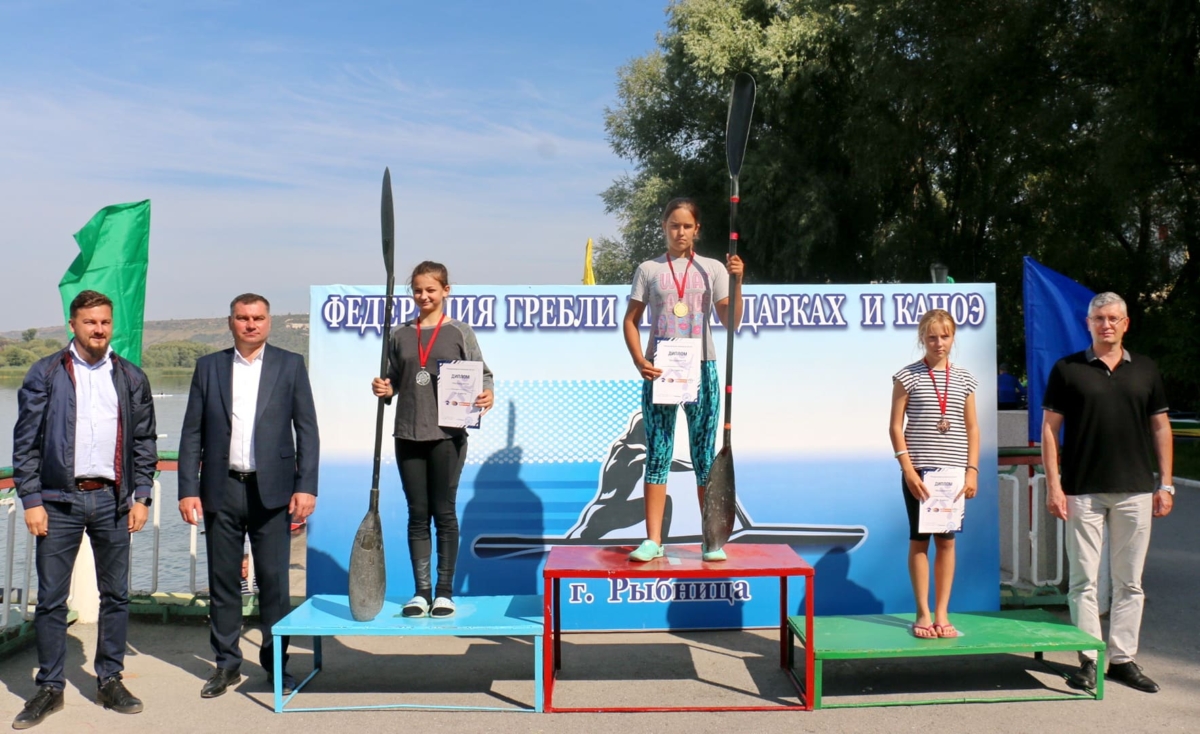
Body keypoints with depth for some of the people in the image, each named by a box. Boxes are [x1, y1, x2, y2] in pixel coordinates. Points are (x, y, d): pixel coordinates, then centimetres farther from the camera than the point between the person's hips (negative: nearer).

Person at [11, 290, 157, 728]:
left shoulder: (132, 379, 8)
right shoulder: (45, 375, 2)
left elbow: (144, 442, 10)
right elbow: (26, 442, 0)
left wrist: (141, 496, 3)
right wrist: (31, 500, -6)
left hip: (112, 499, 2)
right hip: (60, 500, -2)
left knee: (116, 595, 8)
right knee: (51, 599, 3)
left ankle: (110, 681, 21)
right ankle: (49, 688, 16)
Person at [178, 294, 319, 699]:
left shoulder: (290, 365, 4)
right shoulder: (208, 366, 8)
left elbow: (307, 429, 1)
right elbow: (192, 433, 7)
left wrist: (306, 486, -7)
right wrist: (188, 490, -1)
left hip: (271, 489, -1)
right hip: (221, 489, 2)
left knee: (274, 580, 3)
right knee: (223, 579, 9)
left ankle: (276, 661, 17)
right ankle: (226, 662, 22)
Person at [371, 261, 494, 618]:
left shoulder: (460, 332, 2)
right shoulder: (401, 335, 11)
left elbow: (481, 374, 1)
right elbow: (394, 381, 16)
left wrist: (486, 395, -19)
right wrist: (383, 389, -6)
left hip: (447, 434, -3)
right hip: (408, 434, 3)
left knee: (444, 512, 3)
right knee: (417, 514, 7)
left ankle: (444, 591, 12)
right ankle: (421, 591, 14)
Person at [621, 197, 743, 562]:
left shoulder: (712, 269, 5)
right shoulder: (648, 270, 5)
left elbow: (731, 323, -1)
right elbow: (631, 320, 5)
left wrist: (736, 281, -15)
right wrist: (639, 361, -10)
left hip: (700, 369, 0)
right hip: (658, 370, 0)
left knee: (705, 455, 4)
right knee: (657, 454, 1)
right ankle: (653, 540, 5)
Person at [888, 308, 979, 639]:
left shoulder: (964, 379, 8)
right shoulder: (908, 376, -1)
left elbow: (972, 429, 9)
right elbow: (896, 426, -3)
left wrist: (972, 470, 0)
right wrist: (908, 470, -11)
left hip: (954, 472, 3)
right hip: (919, 471, -2)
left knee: (946, 540, 5)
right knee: (919, 540, 2)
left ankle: (942, 613, 14)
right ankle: (923, 613, 10)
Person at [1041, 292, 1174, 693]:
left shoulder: (1146, 370, 9)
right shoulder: (1067, 369, 1)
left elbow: (1160, 427, 12)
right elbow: (1050, 428, 0)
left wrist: (1165, 484, 5)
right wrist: (1053, 485, -6)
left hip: (1136, 490, 2)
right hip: (1083, 491, -2)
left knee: (1129, 581, 8)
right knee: (1084, 580, 2)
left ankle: (1123, 658, 18)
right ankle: (1089, 659, 10)